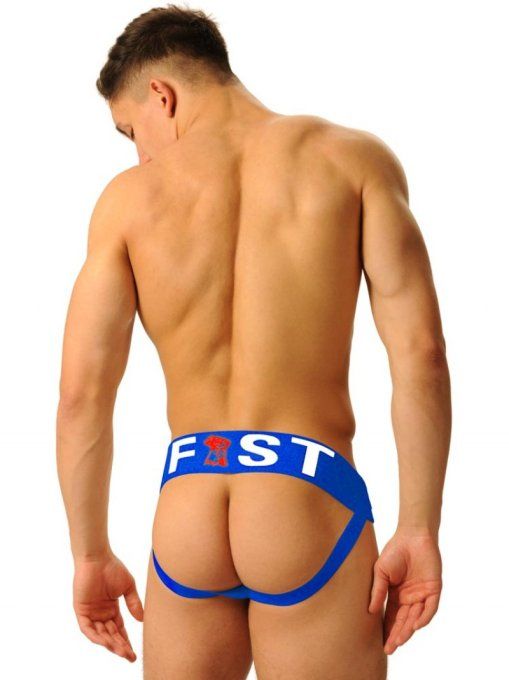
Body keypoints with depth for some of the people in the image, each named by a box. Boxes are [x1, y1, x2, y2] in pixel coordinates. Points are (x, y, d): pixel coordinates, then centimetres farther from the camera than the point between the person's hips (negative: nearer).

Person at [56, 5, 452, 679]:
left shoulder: (130, 196, 5)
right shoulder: (351, 158, 3)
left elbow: (82, 393, 1)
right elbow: (419, 352, -6)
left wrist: (92, 554, 10)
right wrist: (418, 530, -2)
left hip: (185, 514, 2)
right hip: (310, 508, -1)